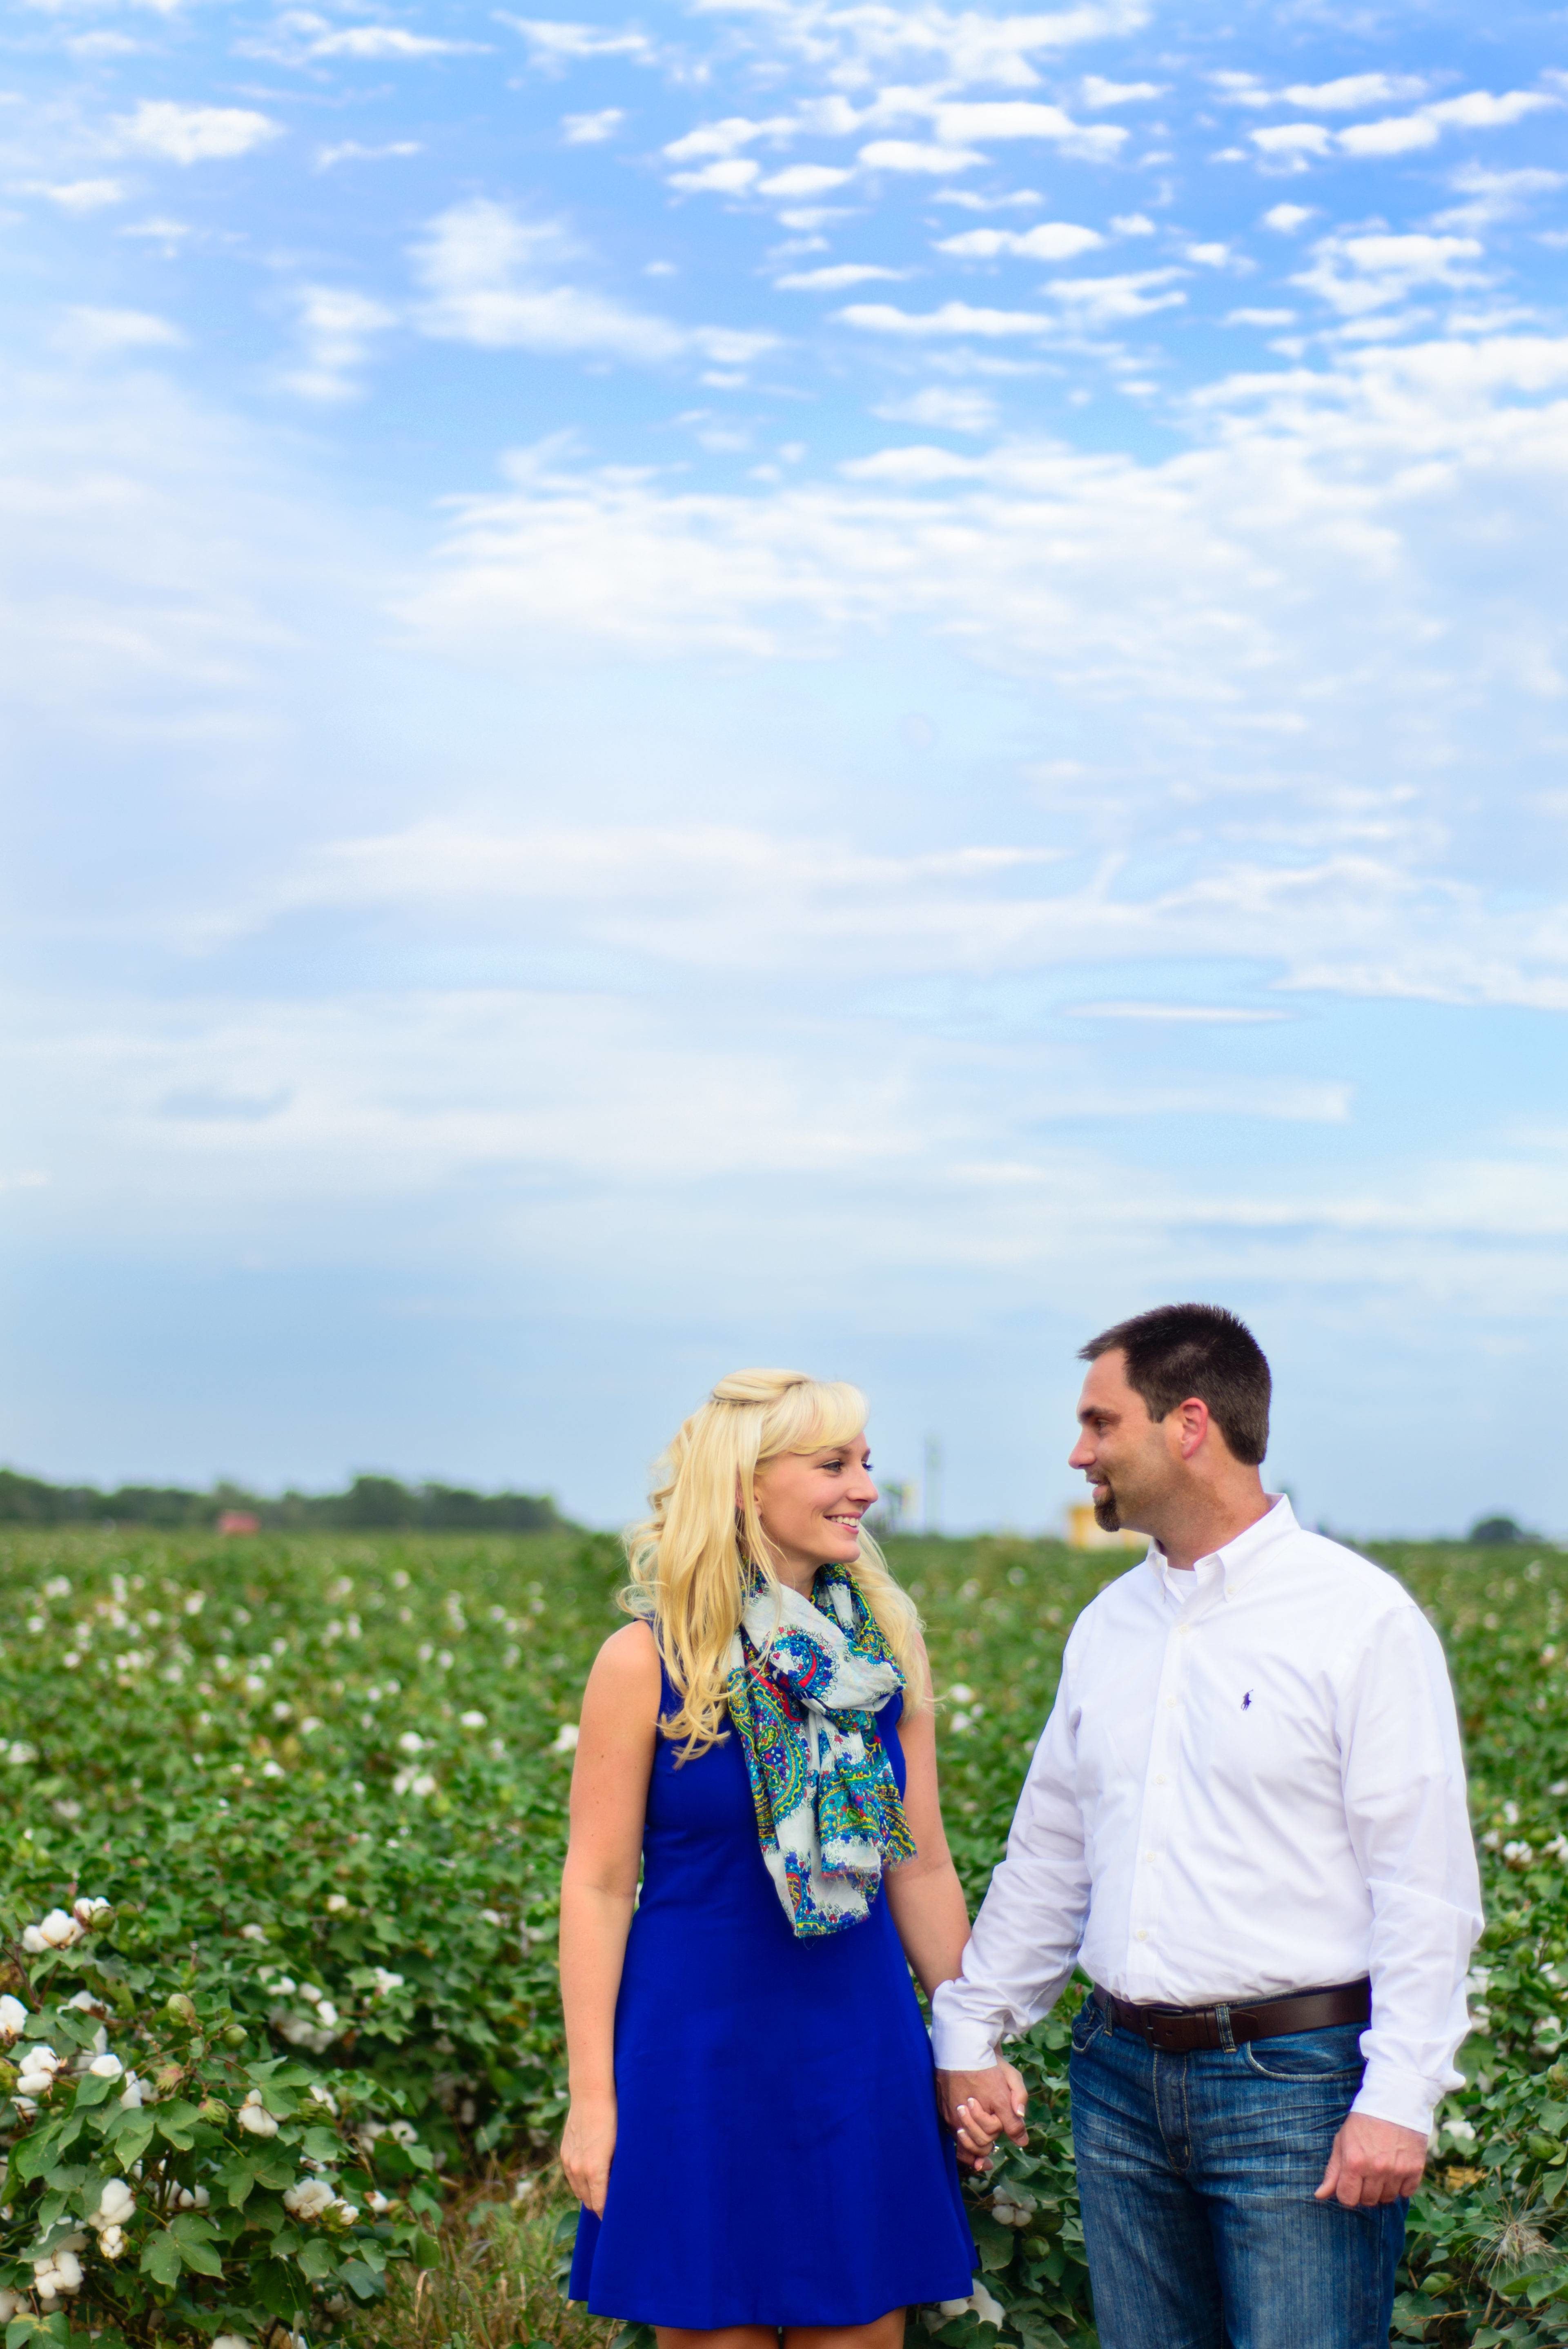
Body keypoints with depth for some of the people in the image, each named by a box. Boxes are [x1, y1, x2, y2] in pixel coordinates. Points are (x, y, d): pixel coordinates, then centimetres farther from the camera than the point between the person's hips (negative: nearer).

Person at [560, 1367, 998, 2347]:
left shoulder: (886, 1650, 3)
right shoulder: (646, 1662, -8)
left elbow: (921, 1869, 10)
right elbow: (597, 1887, -6)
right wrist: (591, 2099, -8)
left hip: (863, 2054, 4)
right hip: (700, 2055, -4)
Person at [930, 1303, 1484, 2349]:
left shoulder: (1362, 1618, -8)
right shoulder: (1109, 1626, 12)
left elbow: (1425, 1884, -11)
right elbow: (1047, 1854, 19)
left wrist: (1400, 2098, -16)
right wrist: (969, 2031, 15)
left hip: (1298, 2080, -6)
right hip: (1123, 2080, 6)